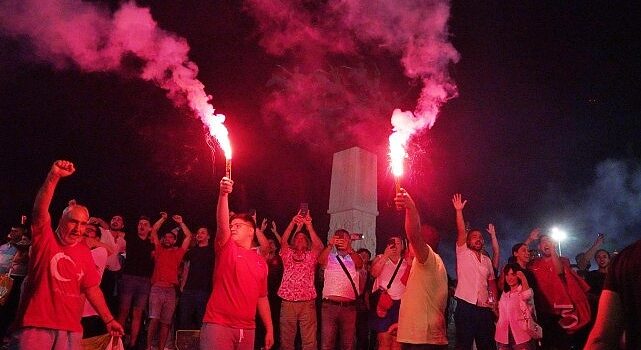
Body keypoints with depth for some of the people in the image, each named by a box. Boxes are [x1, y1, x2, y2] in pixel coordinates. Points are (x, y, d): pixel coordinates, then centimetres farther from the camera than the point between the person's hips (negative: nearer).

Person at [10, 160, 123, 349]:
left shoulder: (84, 252, 10)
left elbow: (92, 288, 13)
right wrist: (54, 176, -31)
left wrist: (109, 320, 8)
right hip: (36, 325, -3)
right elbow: (40, 210, -17)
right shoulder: (45, 239, 1)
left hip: (70, 329, 4)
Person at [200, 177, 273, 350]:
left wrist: (269, 329, 12)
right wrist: (223, 194, -29)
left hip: (247, 329, 4)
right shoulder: (227, 249, 3)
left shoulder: (261, 262, 11)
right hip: (218, 324, -4)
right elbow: (222, 223, -16)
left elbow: (262, 297, 15)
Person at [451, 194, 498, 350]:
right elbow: (461, 232, -6)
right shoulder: (463, 253, 4)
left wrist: (493, 299, 4)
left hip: (484, 308, 5)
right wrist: (459, 210, -11)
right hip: (466, 305, -5)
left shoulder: (487, 260, 18)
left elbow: (491, 281, 19)